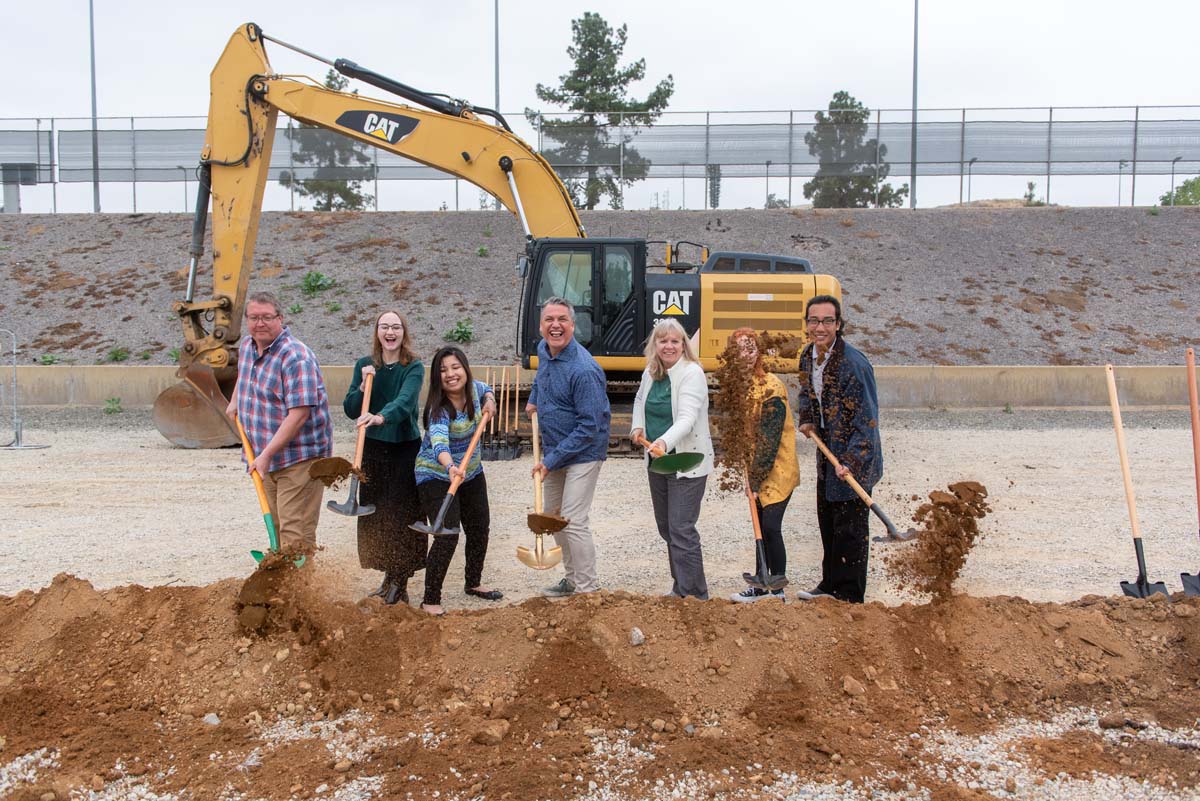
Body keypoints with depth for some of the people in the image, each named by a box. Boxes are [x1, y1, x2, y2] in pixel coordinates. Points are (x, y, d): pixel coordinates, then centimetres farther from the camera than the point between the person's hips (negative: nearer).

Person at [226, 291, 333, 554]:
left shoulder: (295, 357, -20)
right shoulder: (246, 346, 8)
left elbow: (299, 413, -26)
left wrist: (266, 454, -27)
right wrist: (235, 401, 20)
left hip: (298, 457, -8)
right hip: (266, 457, 8)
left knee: (296, 532, -11)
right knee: (276, 526, 14)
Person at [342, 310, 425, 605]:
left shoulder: (414, 368, -10)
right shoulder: (364, 365, 3)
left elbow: (405, 401, -28)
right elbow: (350, 410, 0)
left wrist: (381, 417, -47)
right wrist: (363, 386, -17)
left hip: (406, 448, -4)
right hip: (373, 448, 4)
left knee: (402, 514, -4)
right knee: (374, 513, 9)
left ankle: (399, 582, 7)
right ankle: (390, 577, 24)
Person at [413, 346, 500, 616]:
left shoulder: (472, 389, -8)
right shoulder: (439, 409, -29)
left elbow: (484, 389, 19)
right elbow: (439, 441, -49)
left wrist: (489, 399, -4)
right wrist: (450, 466, -68)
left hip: (471, 472, 7)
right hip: (436, 475, -7)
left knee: (479, 529, 17)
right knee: (447, 537, -17)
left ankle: (473, 583, 39)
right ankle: (430, 600, -5)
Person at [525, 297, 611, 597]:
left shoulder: (584, 370, -27)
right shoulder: (543, 350, -1)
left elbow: (589, 427, -26)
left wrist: (551, 460, -24)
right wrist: (534, 400, 22)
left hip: (582, 453, -9)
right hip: (553, 450, 9)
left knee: (572, 521, -11)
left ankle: (587, 589, 2)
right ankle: (572, 578, 29)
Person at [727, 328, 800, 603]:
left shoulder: (771, 387, -19)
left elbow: (769, 439, -20)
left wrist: (756, 478, -18)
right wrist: (751, 476, 9)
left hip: (777, 470, -8)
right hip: (757, 470, 8)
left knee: (770, 527, -7)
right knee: (761, 528, 15)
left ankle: (776, 591, 5)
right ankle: (761, 585, 26)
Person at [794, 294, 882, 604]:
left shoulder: (854, 363, -23)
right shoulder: (807, 357, 1)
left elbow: (866, 419, -23)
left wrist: (850, 461, -29)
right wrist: (806, 419, 4)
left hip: (854, 459, -8)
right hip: (827, 452, 8)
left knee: (850, 528, 0)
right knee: (827, 521, 19)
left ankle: (849, 596, 12)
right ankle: (830, 583, 35)